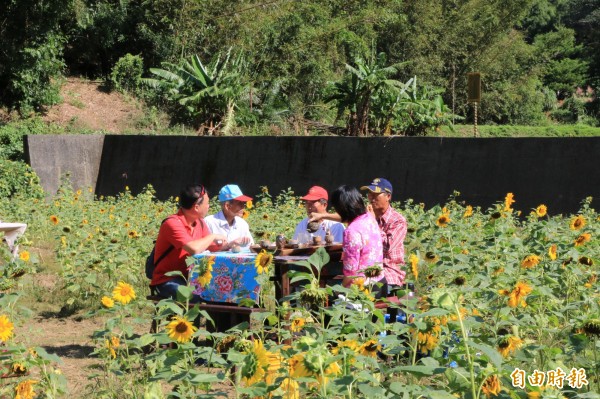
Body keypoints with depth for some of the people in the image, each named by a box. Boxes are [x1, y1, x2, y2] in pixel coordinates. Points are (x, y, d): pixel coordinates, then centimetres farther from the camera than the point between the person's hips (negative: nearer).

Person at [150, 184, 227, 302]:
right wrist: (212, 237, -15)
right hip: (167, 281, -8)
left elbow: (211, 247, 15)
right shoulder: (173, 224, -19)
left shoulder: (199, 222, 7)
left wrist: (228, 244, -4)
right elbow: (194, 249, -32)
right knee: (198, 296, -33)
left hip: (189, 278, 8)